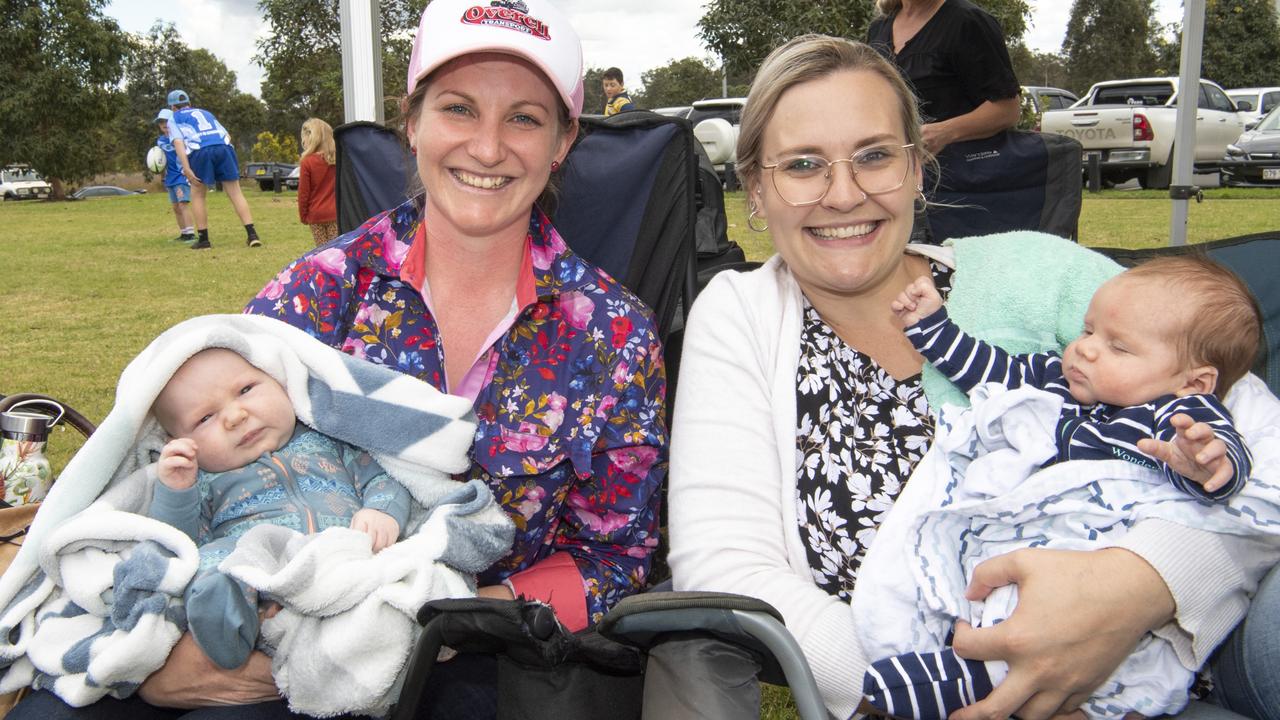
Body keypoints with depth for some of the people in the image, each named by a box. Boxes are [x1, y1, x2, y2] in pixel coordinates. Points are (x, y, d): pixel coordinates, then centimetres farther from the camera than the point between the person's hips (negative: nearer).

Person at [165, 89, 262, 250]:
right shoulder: (205, 113, 35)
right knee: (235, 193, 4)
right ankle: (252, 235, -5)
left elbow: (178, 142, 3)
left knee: (197, 195, 12)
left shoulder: (174, 119, 22)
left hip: (200, 151, -3)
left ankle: (203, 239, 11)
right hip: (224, 147, 3)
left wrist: (186, 168, -6)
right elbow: (226, 135, 25)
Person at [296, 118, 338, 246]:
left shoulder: (307, 162, -10)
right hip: (335, 213, 2)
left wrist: (303, 215, 6)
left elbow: (303, 192, -6)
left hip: (316, 215, -2)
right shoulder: (337, 158, -1)